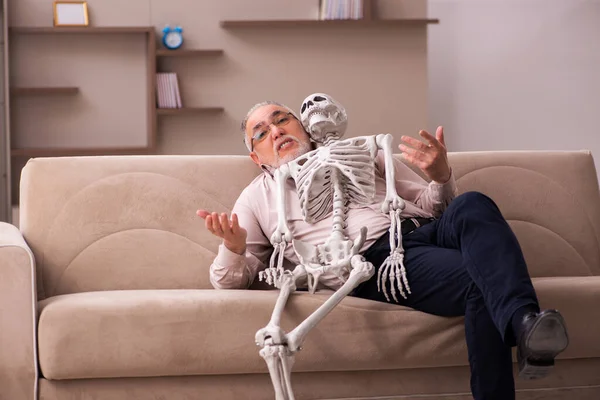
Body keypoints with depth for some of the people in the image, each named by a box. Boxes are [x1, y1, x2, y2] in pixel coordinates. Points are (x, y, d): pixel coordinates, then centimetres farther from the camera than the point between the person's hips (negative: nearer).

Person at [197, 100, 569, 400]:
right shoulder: (257, 198, 23)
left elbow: (429, 205, 26)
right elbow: (230, 280, 16)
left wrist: (441, 177, 1)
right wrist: (233, 247, -9)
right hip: (372, 264, -3)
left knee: (472, 206, -34)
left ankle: (522, 321, -51)